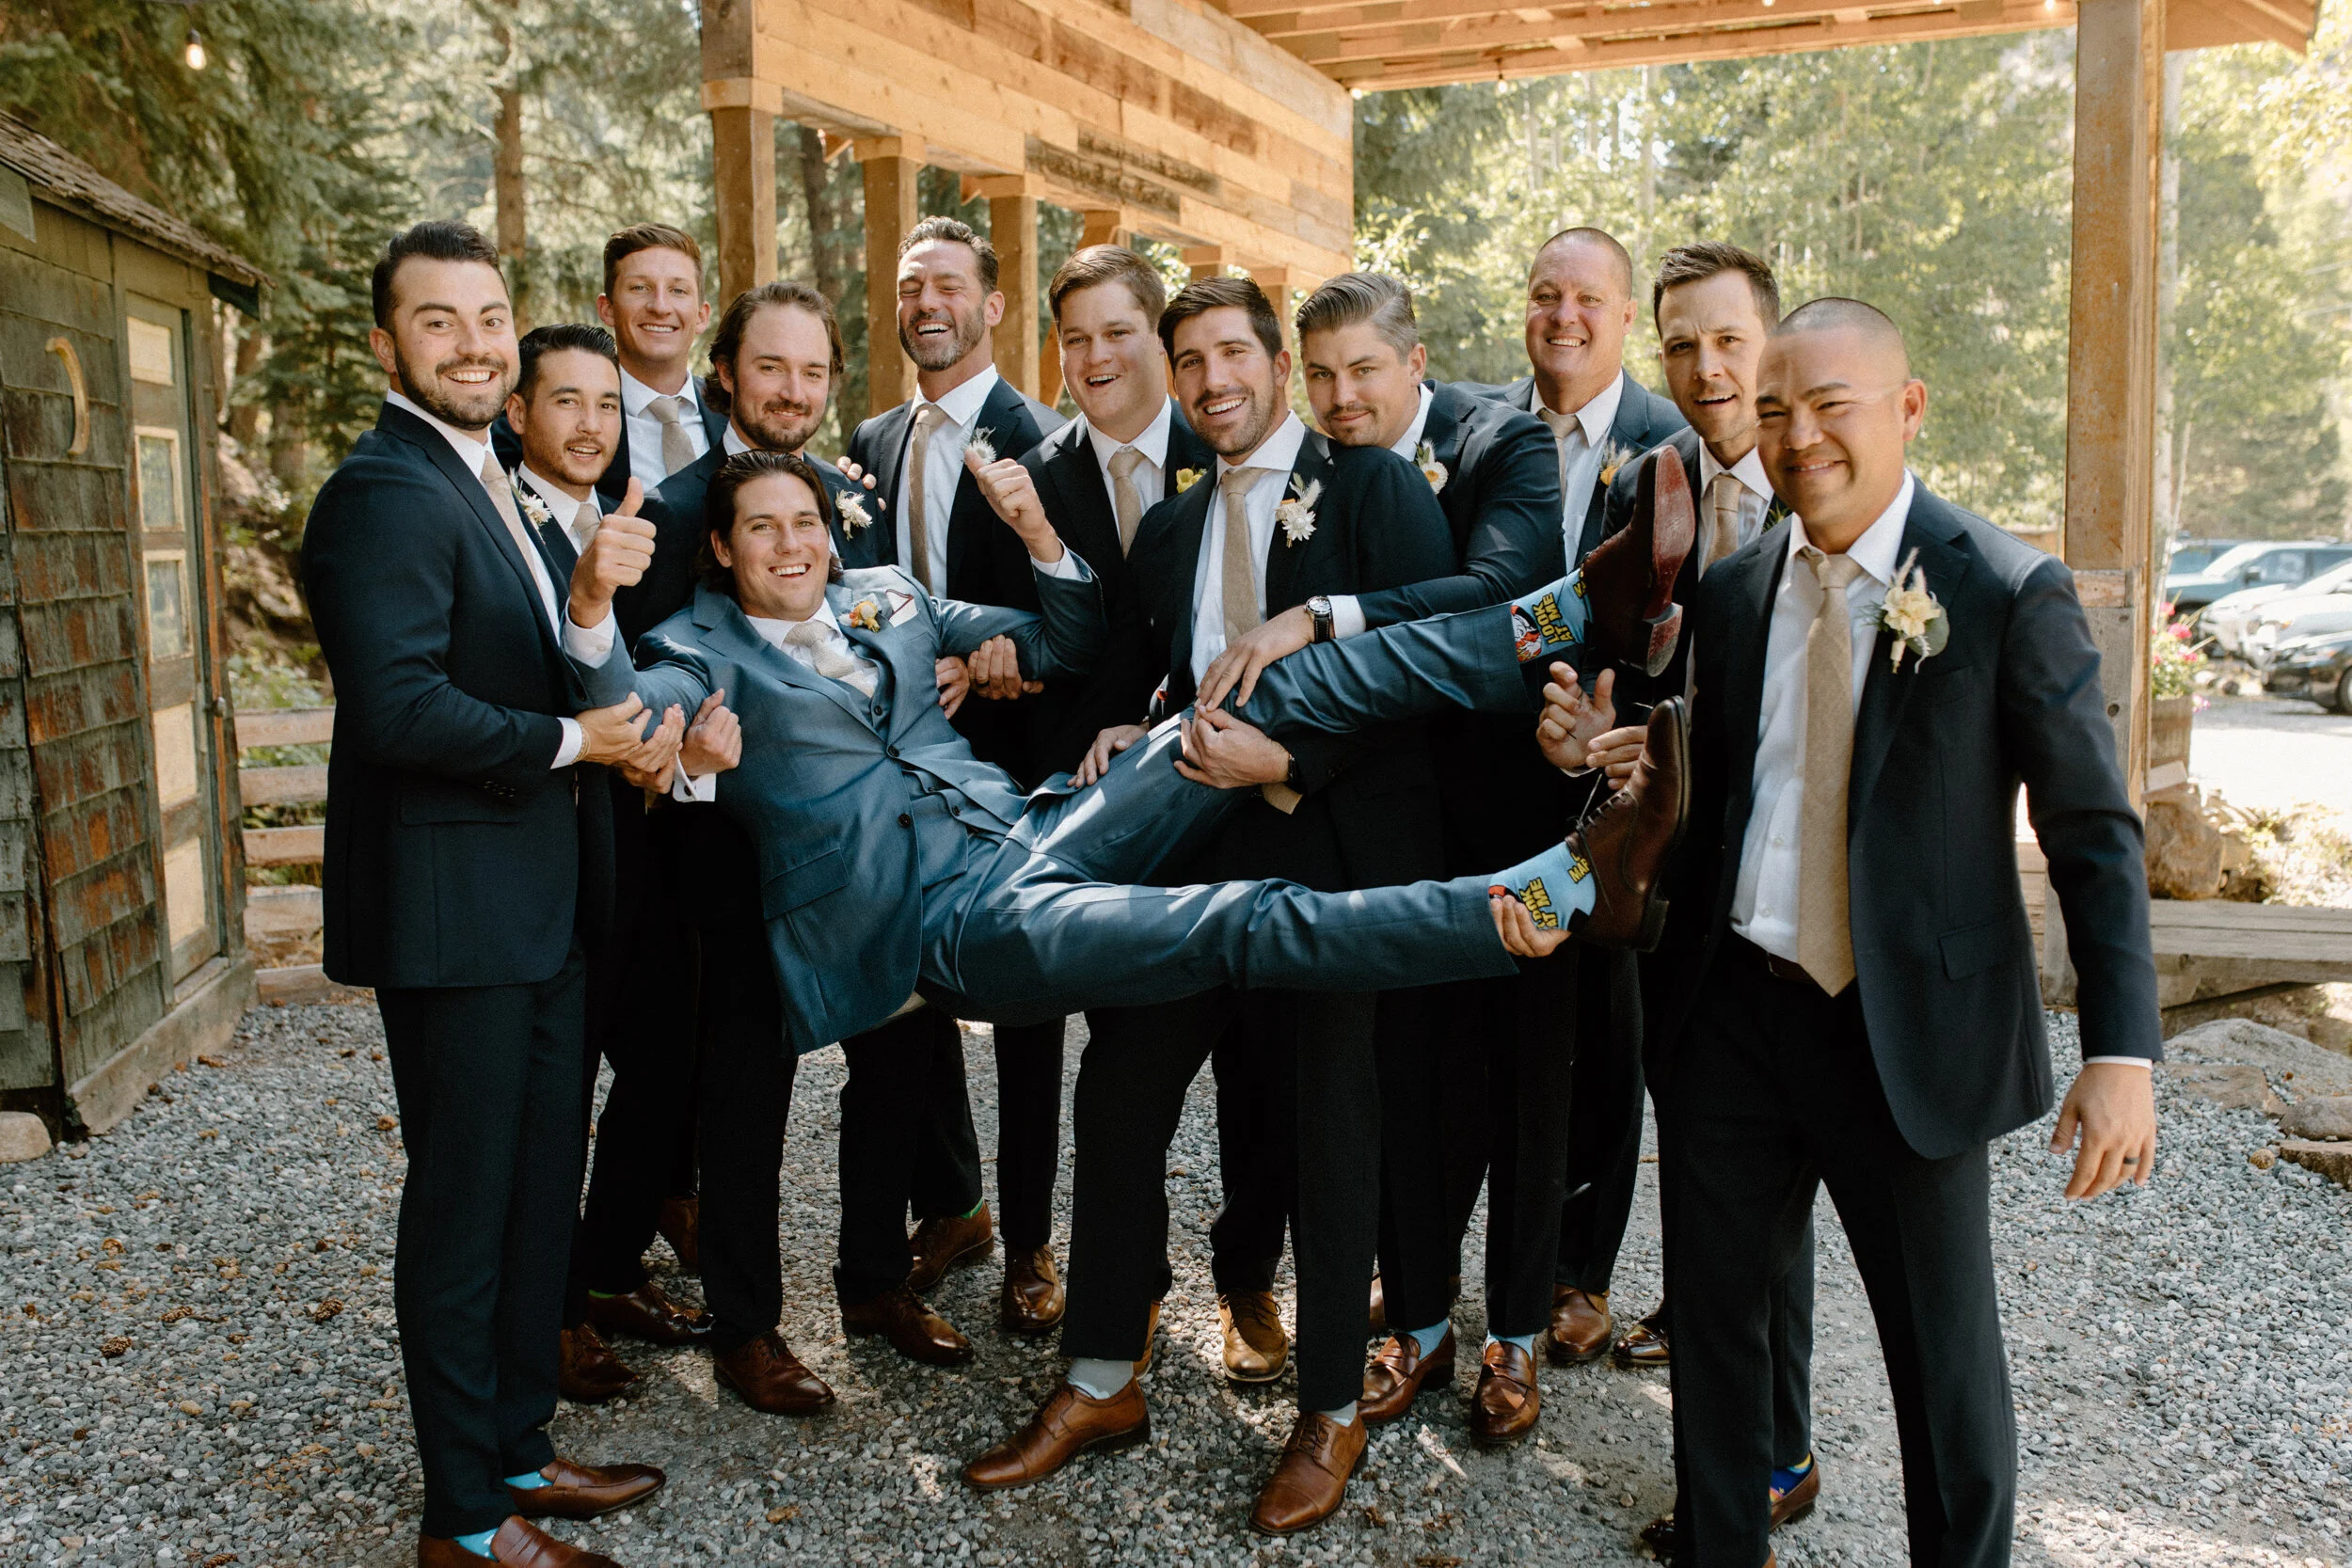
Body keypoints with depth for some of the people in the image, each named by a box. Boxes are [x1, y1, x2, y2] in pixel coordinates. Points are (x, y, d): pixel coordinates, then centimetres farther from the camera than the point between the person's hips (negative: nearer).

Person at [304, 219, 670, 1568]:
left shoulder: (488, 483, 16)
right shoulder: (386, 491, -16)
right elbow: (396, 705, -26)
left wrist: (614, 663, 4)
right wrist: (573, 740, -17)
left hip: (540, 900, 10)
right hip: (452, 910, -9)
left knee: (542, 1187, 17)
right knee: (466, 1203, 3)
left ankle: (521, 1450, 33)